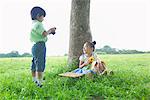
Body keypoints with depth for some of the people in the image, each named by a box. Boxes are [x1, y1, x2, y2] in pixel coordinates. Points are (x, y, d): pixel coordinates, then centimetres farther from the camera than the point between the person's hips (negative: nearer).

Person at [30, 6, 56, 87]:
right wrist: (50, 30, -3)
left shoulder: (34, 24, 19)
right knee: (40, 65, -8)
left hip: (35, 46, 11)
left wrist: (49, 32, 14)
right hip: (40, 46, -10)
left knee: (34, 65, 15)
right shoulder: (37, 24, -12)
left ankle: (34, 81, 26)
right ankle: (40, 83, -6)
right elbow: (44, 34, -21)